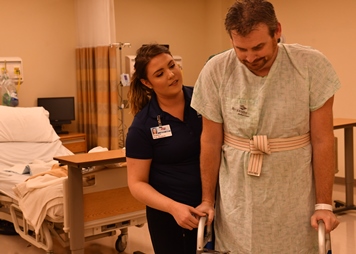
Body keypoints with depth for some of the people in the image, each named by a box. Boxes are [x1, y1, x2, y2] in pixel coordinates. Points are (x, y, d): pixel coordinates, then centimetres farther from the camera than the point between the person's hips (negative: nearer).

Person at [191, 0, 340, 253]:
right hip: (236, 202, 1)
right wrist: (208, 199, 4)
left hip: (296, 202, 0)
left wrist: (323, 204, -7)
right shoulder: (216, 71, -10)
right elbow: (211, 141, -1)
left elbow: (322, 140, -7)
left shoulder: (312, 66, -12)